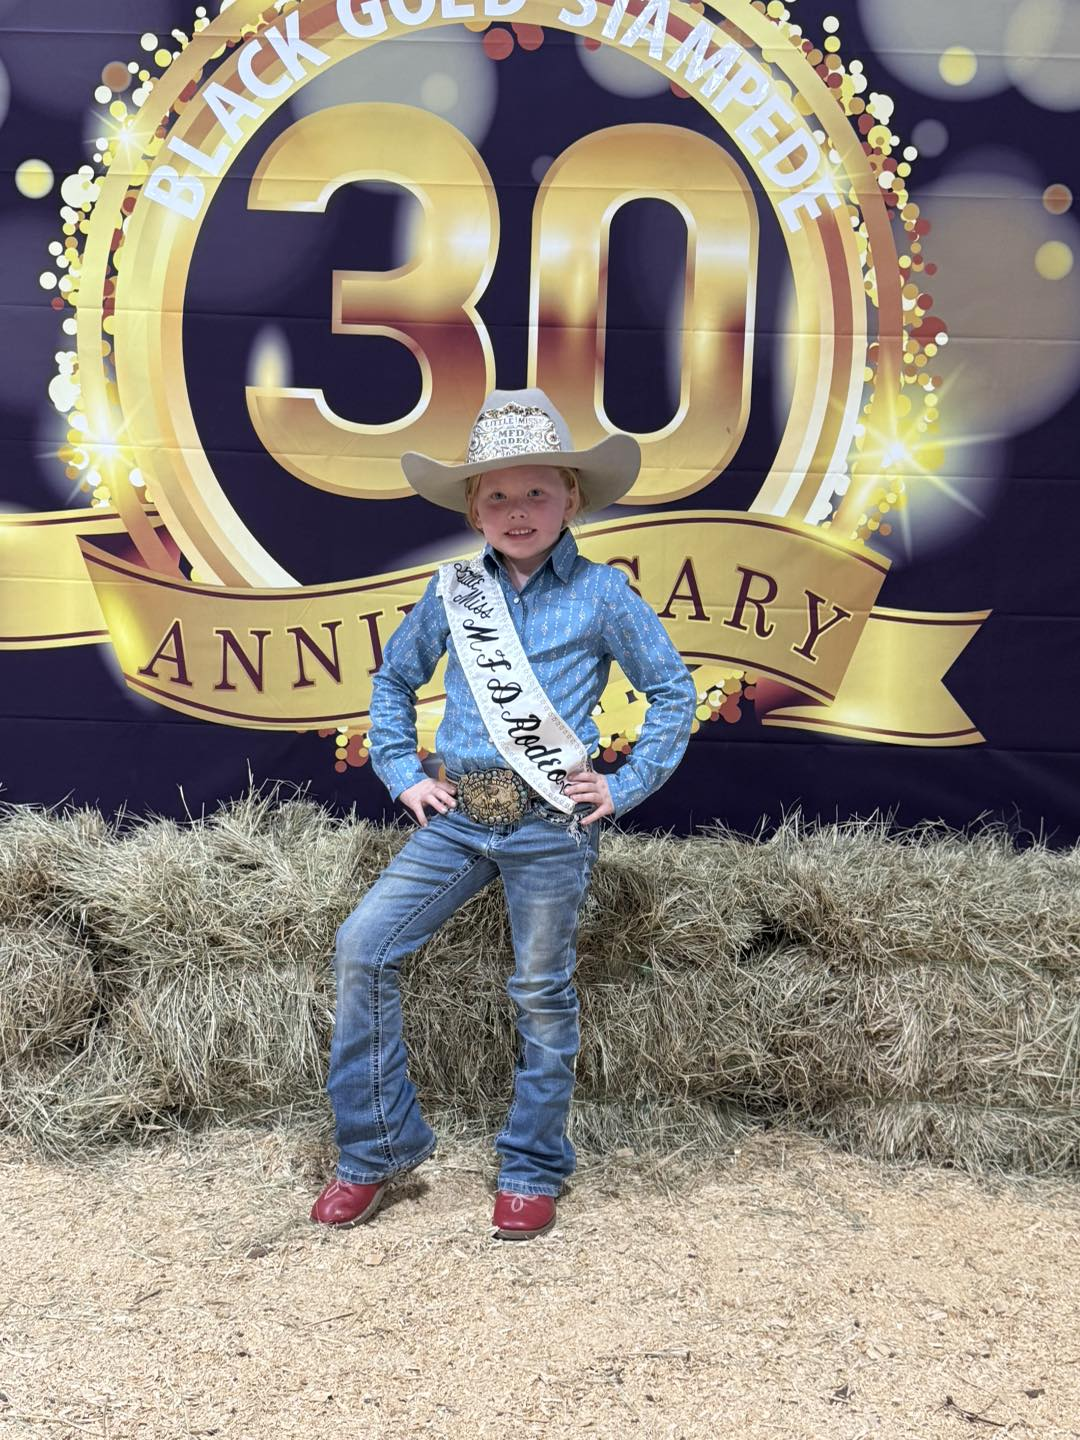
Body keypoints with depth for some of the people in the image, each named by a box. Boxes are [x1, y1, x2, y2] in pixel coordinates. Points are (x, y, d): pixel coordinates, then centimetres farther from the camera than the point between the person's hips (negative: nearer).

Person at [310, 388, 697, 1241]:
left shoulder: (601, 594, -3)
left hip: (552, 826, -3)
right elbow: (394, 679, 19)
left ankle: (533, 1169, 27)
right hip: (457, 815, 4)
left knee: (543, 994, 7)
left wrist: (625, 787, -2)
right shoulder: (452, 591, 6)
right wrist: (403, 775, 9)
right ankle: (378, 1147, 11)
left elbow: (675, 691, 3)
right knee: (363, 947, -6)